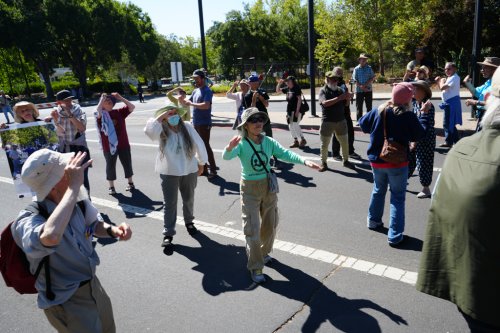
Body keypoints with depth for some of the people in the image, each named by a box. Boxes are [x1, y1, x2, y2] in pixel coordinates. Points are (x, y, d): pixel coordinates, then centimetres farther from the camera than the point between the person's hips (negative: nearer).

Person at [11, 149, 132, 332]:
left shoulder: (77, 202, -13)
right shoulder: (28, 222, -32)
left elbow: (94, 225, 9)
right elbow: (51, 236, -58)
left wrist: (112, 230, -14)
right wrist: (74, 186, -48)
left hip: (93, 286, 7)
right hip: (67, 304, -6)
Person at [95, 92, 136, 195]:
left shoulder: (119, 112, 4)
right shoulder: (101, 115, -4)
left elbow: (132, 107, -2)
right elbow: (97, 112, -28)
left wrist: (120, 98, -5)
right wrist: (102, 99, -16)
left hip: (123, 144, 3)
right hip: (108, 146, -2)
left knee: (127, 164, 13)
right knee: (110, 166, 8)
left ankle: (130, 183, 31)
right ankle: (111, 187, 22)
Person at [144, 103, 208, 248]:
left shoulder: (187, 127, -8)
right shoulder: (161, 130, -9)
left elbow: (199, 145, 0)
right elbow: (148, 130, -31)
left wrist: (201, 164, 7)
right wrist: (162, 115, -25)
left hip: (189, 170, 2)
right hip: (169, 172, -2)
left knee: (188, 199, 19)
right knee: (169, 203, 2)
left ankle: (189, 221, 44)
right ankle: (168, 233, 10)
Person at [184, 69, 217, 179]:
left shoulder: (207, 91, -13)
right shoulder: (195, 91, 14)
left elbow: (206, 105, -28)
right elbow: (188, 102, 18)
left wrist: (192, 104, -20)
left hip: (204, 123, -9)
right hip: (196, 123, 9)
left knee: (206, 146, -7)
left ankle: (213, 170, 0)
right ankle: (203, 168, 23)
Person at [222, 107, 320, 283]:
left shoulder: (268, 142, -8)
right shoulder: (241, 144, -18)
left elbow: (285, 153, -15)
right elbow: (226, 157, -34)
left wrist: (304, 161, -30)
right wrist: (229, 148, -58)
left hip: (268, 186, 4)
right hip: (249, 189, -4)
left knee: (270, 225, 18)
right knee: (252, 229, -2)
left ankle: (264, 252, 46)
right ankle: (255, 267, 14)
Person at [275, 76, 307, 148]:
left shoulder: (297, 88, -8)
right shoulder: (287, 89, 12)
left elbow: (299, 99, -13)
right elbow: (277, 91, 22)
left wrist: (297, 111, -19)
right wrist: (279, 83, 5)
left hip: (296, 110, -8)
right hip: (289, 110, 8)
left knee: (295, 125, -13)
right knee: (290, 126, 7)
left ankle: (303, 140, 1)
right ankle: (296, 141, 16)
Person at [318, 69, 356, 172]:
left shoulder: (340, 90, 6)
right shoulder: (323, 91, -6)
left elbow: (345, 104, 12)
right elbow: (325, 103, -24)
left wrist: (347, 98, -11)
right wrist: (339, 98, -30)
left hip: (341, 120, 4)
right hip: (327, 121, -4)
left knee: (345, 142, 10)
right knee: (325, 144, 4)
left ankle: (346, 160, 27)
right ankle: (323, 163, 18)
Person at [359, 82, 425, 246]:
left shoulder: (379, 111, -5)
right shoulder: (408, 116, -15)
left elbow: (363, 124, 8)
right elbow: (419, 135, -5)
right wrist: (415, 121, 11)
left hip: (376, 161, 4)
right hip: (398, 163, -4)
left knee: (378, 190, 25)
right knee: (398, 197, 3)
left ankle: (373, 220, 40)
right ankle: (395, 236, 2)